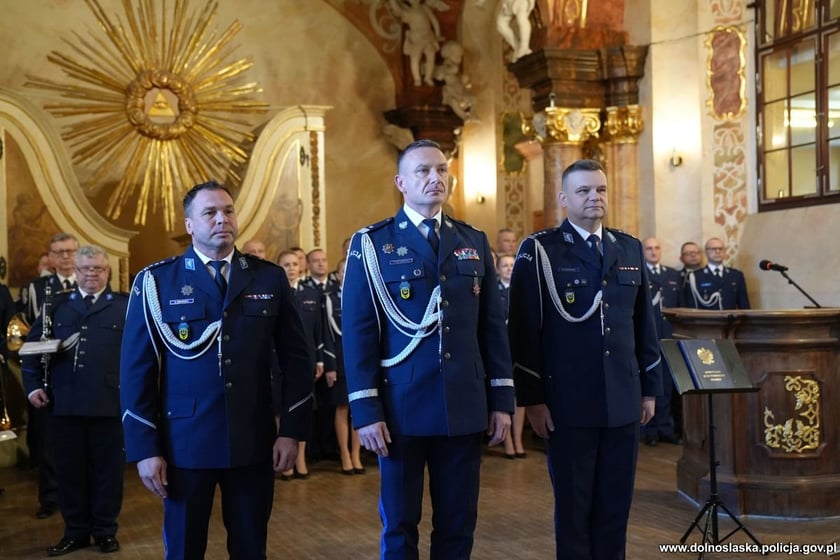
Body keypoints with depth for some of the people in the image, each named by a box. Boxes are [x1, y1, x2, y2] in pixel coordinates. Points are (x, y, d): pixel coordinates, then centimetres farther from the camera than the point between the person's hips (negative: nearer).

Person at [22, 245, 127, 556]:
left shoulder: (125, 306, 4)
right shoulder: (58, 305, 14)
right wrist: (32, 385, 4)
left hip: (109, 403, -3)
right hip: (64, 403, 3)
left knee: (108, 469, 7)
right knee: (70, 470, 9)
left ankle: (105, 530, 19)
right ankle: (76, 531, 21)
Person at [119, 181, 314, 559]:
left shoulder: (270, 278, 5)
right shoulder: (156, 281, 0)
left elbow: (296, 358, 6)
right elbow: (136, 369, -1)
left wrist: (291, 430, -1)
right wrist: (144, 448, -6)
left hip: (254, 442, 2)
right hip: (184, 443, -1)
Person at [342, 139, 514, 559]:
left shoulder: (475, 242, 10)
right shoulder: (371, 244, -1)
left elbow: (492, 326, 9)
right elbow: (358, 331, -5)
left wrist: (501, 400, 5)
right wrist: (366, 411, -11)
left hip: (465, 407, 3)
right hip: (401, 408, -3)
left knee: (458, 524, 11)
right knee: (399, 525, 9)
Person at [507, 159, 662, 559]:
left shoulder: (630, 249, 11)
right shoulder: (539, 250, -4)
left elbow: (644, 324, 13)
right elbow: (523, 330, -7)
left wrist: (650, 389, 11)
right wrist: (531, 398, -10)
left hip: (624, 401, 4)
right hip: (568, 403, -4)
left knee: (616, 507, 10)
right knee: (573, 507, 7)